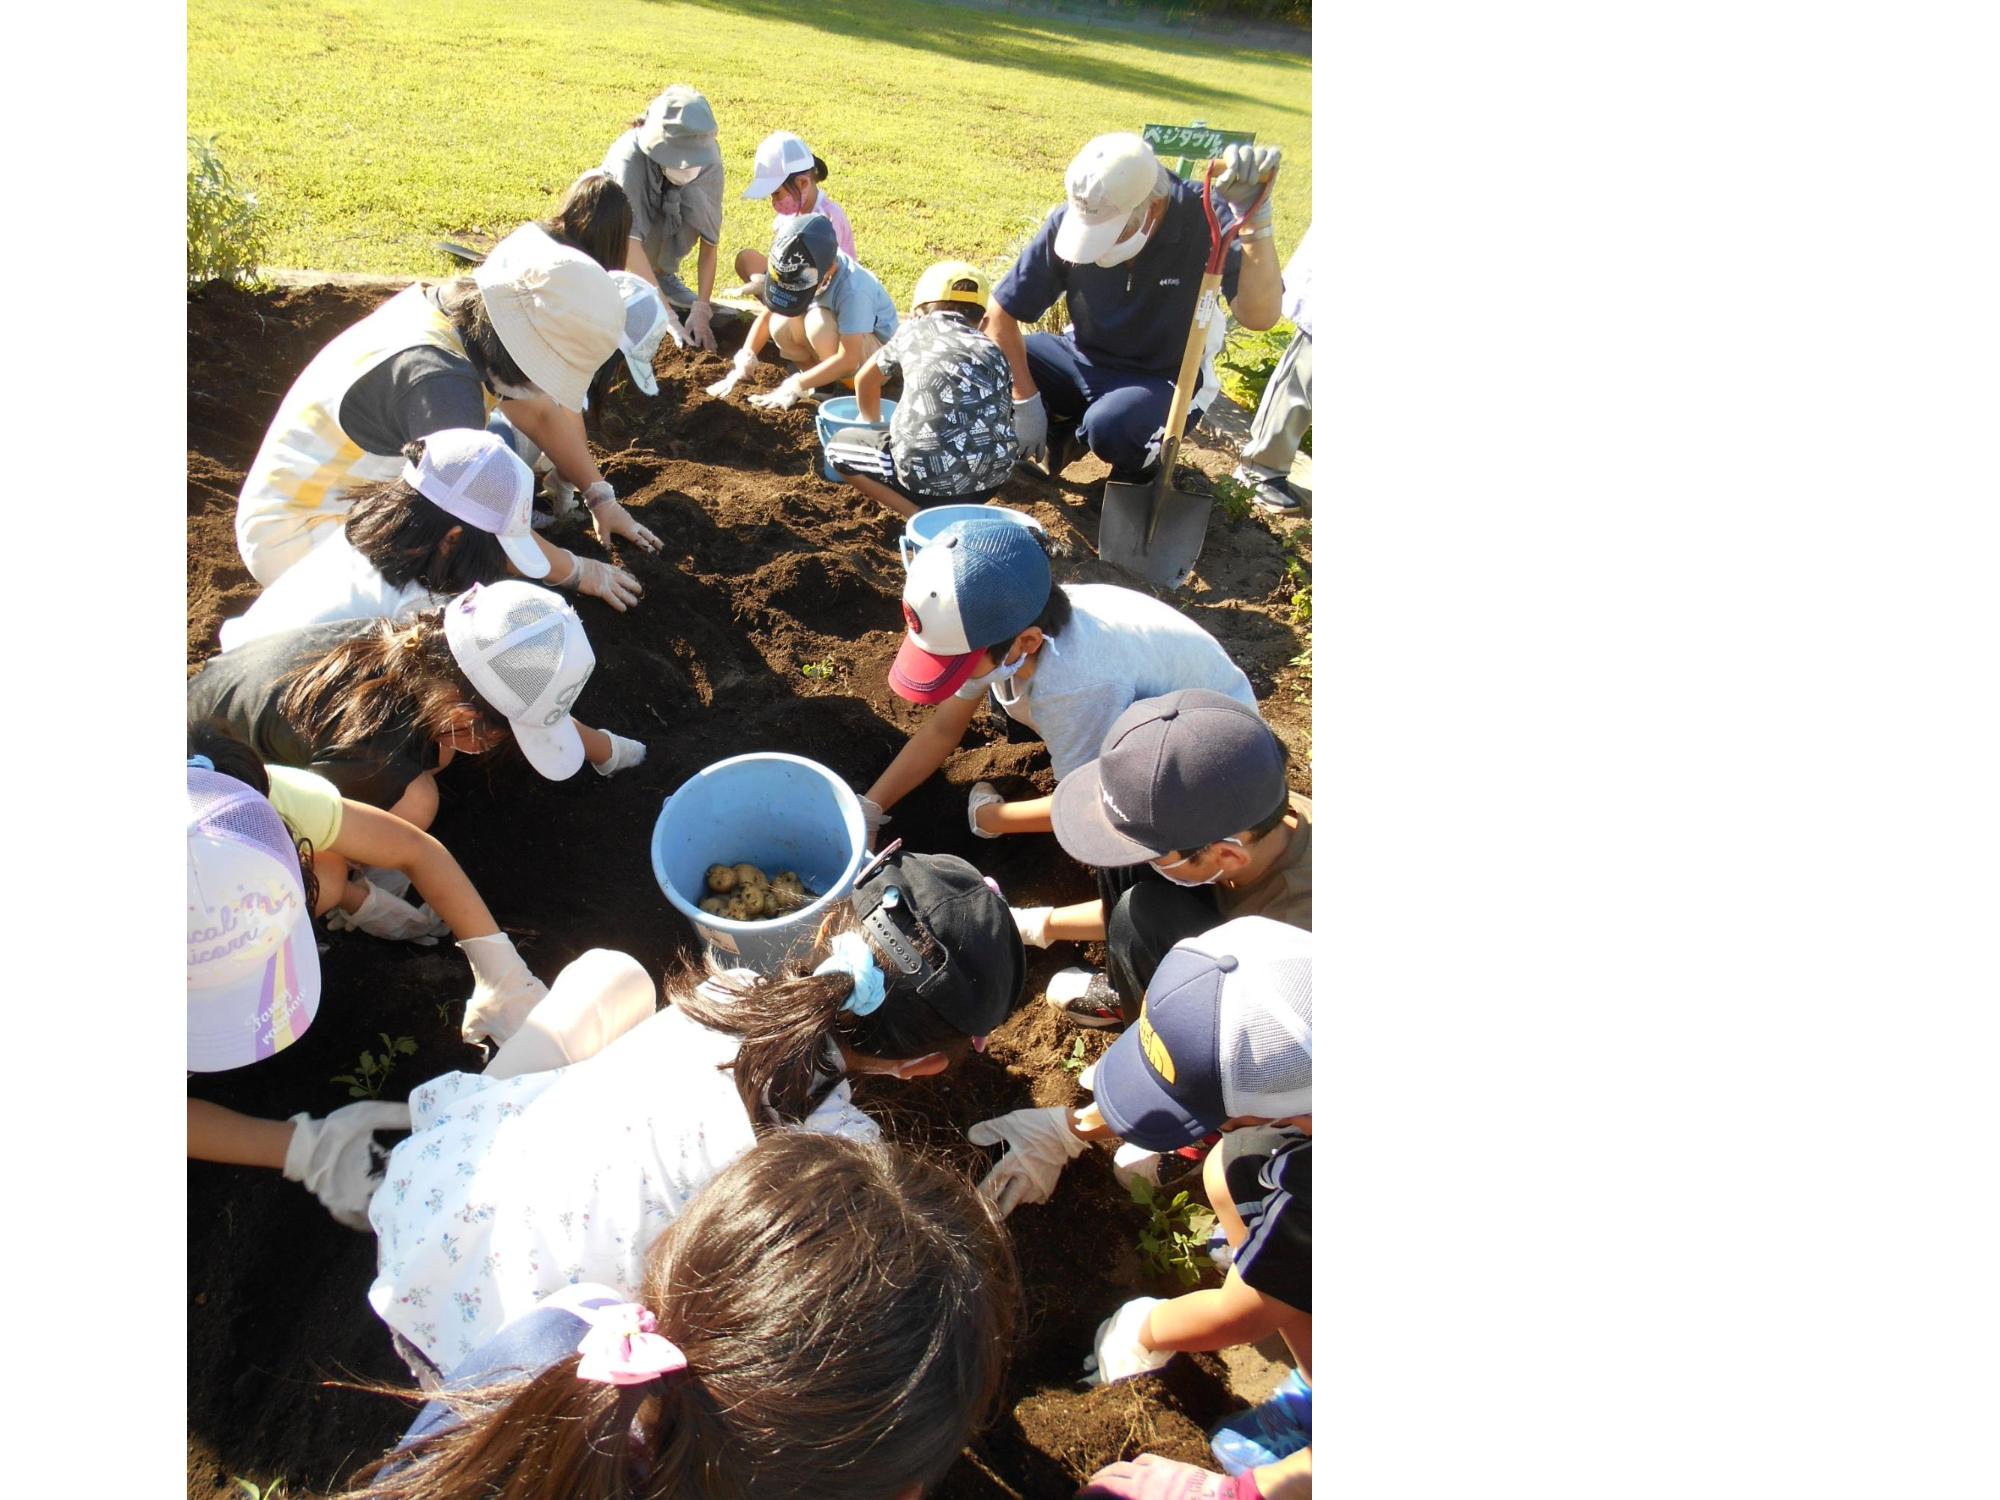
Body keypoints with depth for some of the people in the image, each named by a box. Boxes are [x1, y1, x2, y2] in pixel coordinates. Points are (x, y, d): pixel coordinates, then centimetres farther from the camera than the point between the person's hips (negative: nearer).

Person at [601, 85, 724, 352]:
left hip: (662, 228, 2)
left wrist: (701, 309, -34)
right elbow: (629, 243, -43)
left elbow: (709, 243, -25)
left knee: (694, 200, -28)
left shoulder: (708, 160, -26)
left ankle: (664, 273, -5)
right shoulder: (628, 157, -36)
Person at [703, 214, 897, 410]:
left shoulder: (852, 290, -35)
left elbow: (848, 360, -38)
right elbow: (767, 314, -8)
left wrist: (794, 387, -38)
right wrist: (742, 366, -19)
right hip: (835, 334, 6)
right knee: (780, 328, -21)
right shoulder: (798, 275, -17)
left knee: (818, 321, -34)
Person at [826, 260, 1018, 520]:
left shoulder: (914, 331, 18)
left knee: (838, 446, 20)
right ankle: (964, 507, 12)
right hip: (993, 477, 4)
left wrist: (872, 425, 54)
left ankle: (922, 516, 2)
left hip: (932, 473, -4)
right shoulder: (993, 350, 22)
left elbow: (865, 380, 34)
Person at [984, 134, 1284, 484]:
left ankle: (1144, 457, 1)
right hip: (1082, 360, 4)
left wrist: (1255, 219, -47)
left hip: (1163, 381, -3)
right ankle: (1061, 428, 10)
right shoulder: (1072, 219, -16)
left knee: (1108, 426, -37)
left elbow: (1259, 317, -36)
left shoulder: (1204, 219, -22)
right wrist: (1025, 401, -16)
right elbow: (1001, 313, -11)